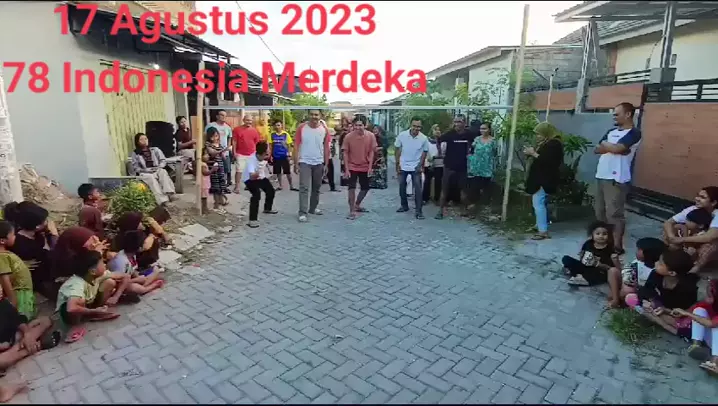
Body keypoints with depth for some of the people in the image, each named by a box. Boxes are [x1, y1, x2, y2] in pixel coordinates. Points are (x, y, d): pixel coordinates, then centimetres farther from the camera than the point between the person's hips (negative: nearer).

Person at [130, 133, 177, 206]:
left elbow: (164, 160, 10)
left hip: (157, 171, 2)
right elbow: (135, 168, 5)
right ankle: (162, 200, -56)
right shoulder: (135, 153, 13)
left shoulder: (155, 149, 19)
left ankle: (169, 193, -54)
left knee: (163, 171, -35)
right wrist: (146, 170, -12)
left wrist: (158, 167, -10)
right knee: (151, 178, -37)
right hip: (145, 173, -2)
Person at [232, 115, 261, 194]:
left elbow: (257, 142, 9)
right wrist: (234, 152, -7)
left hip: (252, 154, 3)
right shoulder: (237, 129, -3)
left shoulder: (254, 130, 5)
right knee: (239, 170, -4)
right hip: (240, 154, -3)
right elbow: (234, 141, -2)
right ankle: (237, 187, 0)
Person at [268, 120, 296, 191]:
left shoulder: (285, 134, -4)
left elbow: (288, 145, 1)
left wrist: (288, 155, -3)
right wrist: (270, 155, 1)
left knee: (288, 172, 3)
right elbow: (270, 146, 5)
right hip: (276, 156, 2)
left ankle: (291, 186, 12)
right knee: (278, 172, 10)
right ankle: (280, 186, 21)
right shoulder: (272, 134, 1)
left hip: (284, 156, -2)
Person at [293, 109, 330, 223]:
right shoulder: (301, 128, -7)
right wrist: (296, 163, -8)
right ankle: (303, 212, -7)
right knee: (304, 187, -9)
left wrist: (326, 164, 3)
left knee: (316, 188, 14)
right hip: (304, 162, -3)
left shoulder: (324, 130, -1)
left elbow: (326, 148, 5)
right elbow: (296, 146, -4)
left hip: (319, 163, 3)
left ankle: (313, 208, 30)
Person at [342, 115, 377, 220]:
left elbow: (372, 152, -3)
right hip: (352, 167, -3)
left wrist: (370, 167, -7)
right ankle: (352, 211, -1)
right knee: (351, 188, -9)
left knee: (365, 188, 14)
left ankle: (357, 205, 36)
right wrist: (346, 169, -11)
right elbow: (345, 153, -8)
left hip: (365, 167, 3)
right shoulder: (348, 136, -14)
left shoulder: (371, 136, -10)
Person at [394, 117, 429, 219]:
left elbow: (424, 152, 1)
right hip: (403, 166, 2)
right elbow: (397, 149, -2)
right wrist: (397, 164, -4)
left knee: (418, 188, -7)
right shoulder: (402, 135, -12)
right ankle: (404, 206, 30)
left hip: (416, 167, -2)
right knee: (402, 186, 12)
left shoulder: (424, 138, -13)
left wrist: (421, 165, -4)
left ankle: (418, 210, -3)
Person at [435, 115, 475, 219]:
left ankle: (465, 210, 24)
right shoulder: (450, 134, -12)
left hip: (462, 166, 2)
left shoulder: (469, 134, -6)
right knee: (444, 189, 1)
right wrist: (440, 152, 3)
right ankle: (441, 210, 8)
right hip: (449, 166, -2)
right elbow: (438, 141, 2)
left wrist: (468, 152, 7)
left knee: (463, 189, 11)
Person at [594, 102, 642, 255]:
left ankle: (617, 246, 2)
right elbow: (597, 149, 10)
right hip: (601, 176, 8)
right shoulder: (611, 131, 19)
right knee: (600, 211, 12)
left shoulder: (634, 133, -5)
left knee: (614, 213, -6)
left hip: (616, 179, -8)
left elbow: (618, 148, -19)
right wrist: (612, 147, -8)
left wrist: (605, 144, 0)